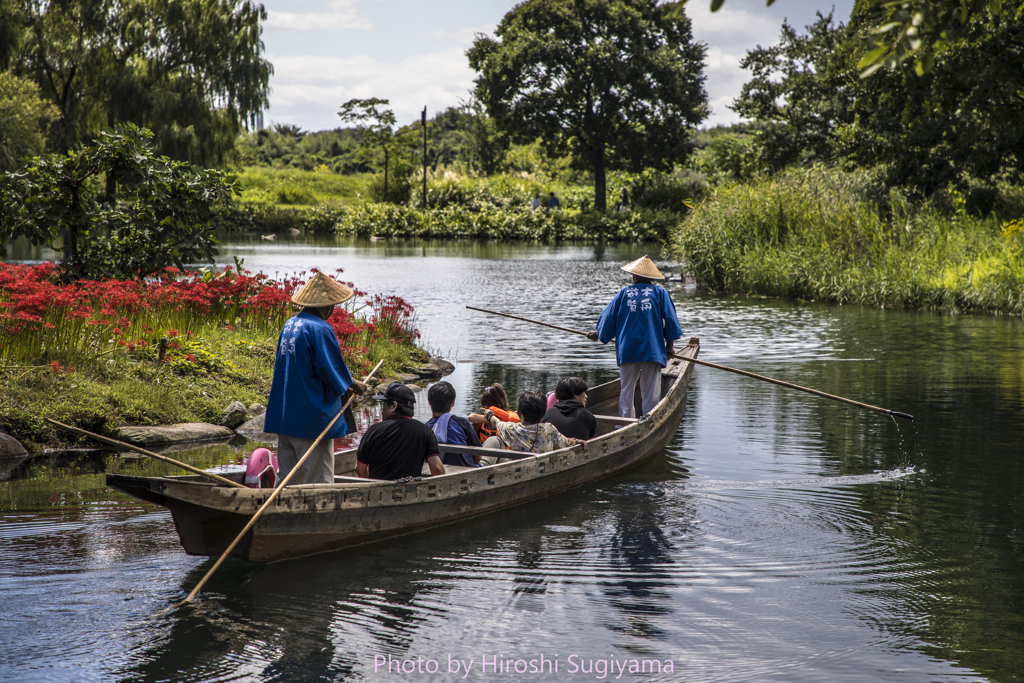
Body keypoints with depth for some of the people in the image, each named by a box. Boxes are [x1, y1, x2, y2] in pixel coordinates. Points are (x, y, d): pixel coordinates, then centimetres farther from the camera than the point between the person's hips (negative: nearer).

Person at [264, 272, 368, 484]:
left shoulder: (289, 325, 11)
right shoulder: (320, 329, -16)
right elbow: (330, 370, -16)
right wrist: (352, 384, 3)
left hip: (284, 415, 8)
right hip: (312, 417, -8)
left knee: (290, 477, 12)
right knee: (319, 477, -2)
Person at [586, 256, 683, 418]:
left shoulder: (624, 292, 7)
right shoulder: (660, 293, 4)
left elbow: (609, 317, 13)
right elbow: (670, 319, 3)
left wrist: (598, 334, 30)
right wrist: (669, 345, 11)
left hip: (627, 349, 1)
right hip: (652, 349, -1)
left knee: (626, 389, 8)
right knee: (650, 391, 1)